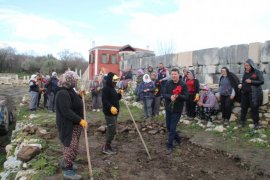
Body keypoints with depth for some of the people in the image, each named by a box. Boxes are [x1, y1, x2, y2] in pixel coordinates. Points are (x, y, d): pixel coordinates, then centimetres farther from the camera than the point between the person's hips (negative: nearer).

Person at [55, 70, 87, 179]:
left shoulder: (69, 90, 10)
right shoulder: (63, 93, -23)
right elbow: (66, 111, -30)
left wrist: (80, 96, 6)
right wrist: (80, 120, -29)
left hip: (74, 124, 10)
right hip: (69, 125, -10)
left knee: (70, 146, 21)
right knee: (72, 147, -4)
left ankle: (65, 162, 38)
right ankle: (68, 171, 8)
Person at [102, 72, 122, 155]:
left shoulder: (112, 89, 17)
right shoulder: (106, 88, -14)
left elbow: (116, 98, 21)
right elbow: (104, 100, -24)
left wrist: (119, 94, 2)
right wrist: (110, 107, -37)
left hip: (114, 112, 10)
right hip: (109, 113, -10)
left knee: (110, 130, 16)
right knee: (112, 130, -10)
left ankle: (107, 146, 26)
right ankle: (106, 147, 2)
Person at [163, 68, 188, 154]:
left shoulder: (183, 85, -11)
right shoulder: (168, 83, -2)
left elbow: (186, 97, -13)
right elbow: (164, 94, -6)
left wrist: (178, 96, -32)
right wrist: (170, 96, -26)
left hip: (177, 109, -4)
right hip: (168, 108, 5)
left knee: (172, 128, -3)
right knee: (168, 126, 17)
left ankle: (169, 146, 10)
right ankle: (177, 138, 41)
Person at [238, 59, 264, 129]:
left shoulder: (257, 72, -5)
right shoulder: (245, 73, 10)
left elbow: (262, 81, -11)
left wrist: (251, 81, -20)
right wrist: (241, 85, -1)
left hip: (254, 94, -5)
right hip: (245, 93, 5)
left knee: (254, 109, 2)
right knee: (243, 108, 8)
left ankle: (256, 123, 15)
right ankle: (242, 122, 18)